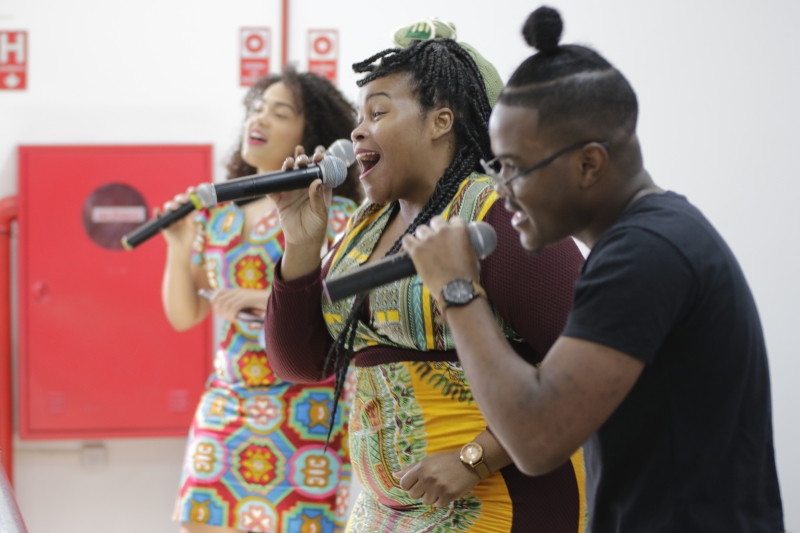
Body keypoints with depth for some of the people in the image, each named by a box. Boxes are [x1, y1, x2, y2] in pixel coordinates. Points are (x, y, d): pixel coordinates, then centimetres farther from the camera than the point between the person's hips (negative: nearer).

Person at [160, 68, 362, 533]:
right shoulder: (217, 212, 9)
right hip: (224, 407, 5)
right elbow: (184, 316, 12)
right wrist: (179, 247, -4)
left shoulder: (335, 215, -5)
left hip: (304, 413, -5)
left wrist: (271, 299, -21)